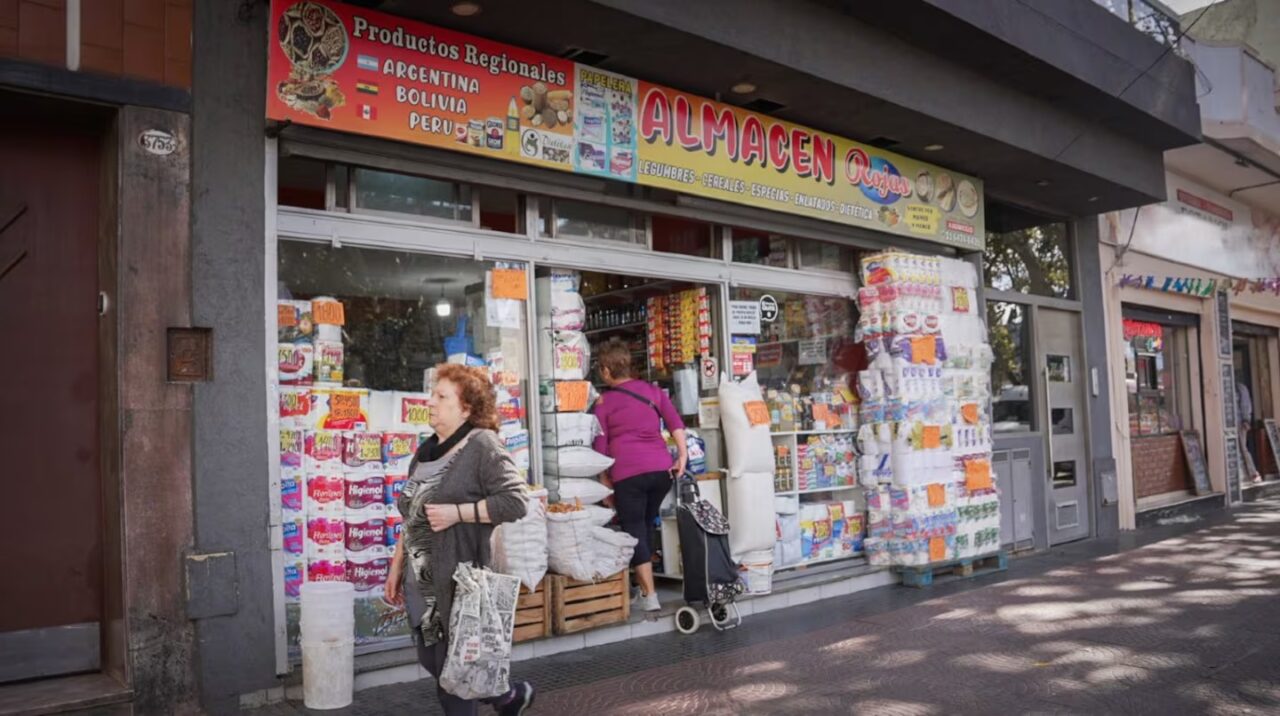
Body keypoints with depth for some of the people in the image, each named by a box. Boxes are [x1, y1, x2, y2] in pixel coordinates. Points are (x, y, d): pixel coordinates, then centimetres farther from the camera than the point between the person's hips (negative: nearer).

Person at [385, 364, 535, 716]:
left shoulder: (482, 445, -11)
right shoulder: (427, 451, 13)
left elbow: (515, 501, -19)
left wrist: (457, 512, -20)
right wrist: (396, 567, 19)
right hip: (423, 581, 8)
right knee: (433, 662, 15)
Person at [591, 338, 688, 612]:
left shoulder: (604, 402, 6)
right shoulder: (653, 390, 15)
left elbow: (600, 447, 4)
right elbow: (676, 423, 4)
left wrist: (606, 483, 9)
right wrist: (682, 456, 2)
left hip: (628, 473, -4)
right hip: (662, 467, 4)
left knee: (634, 532, 3)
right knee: (646, 527, 17)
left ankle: (650, 596, -2)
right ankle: (644, 590, 22)